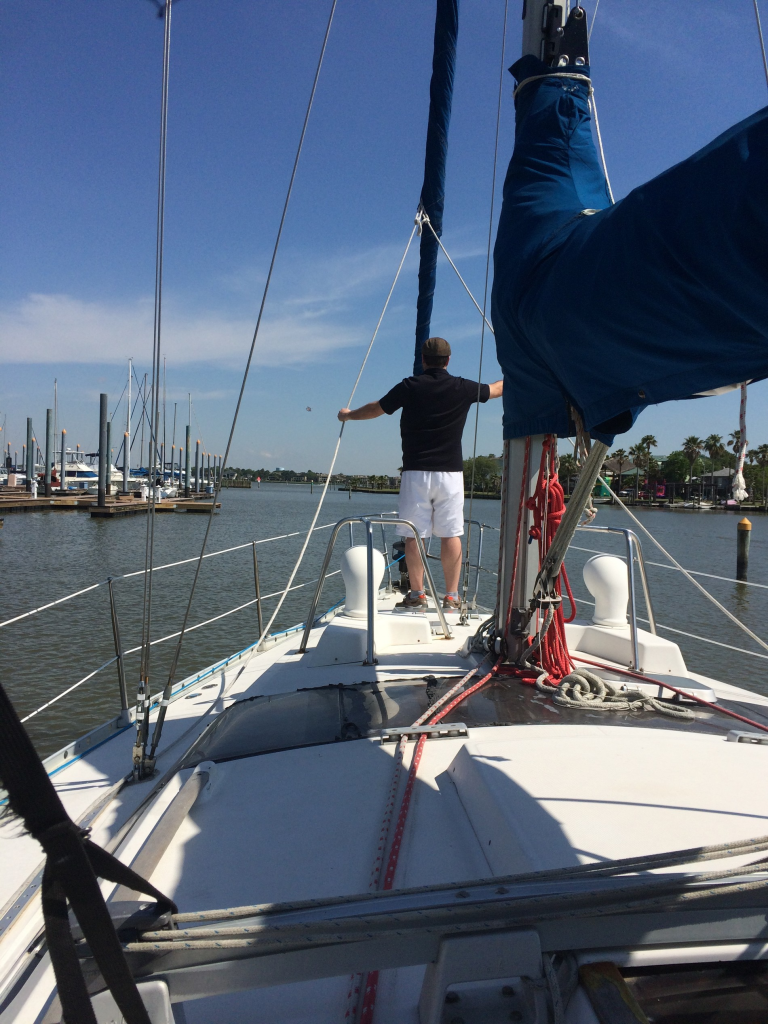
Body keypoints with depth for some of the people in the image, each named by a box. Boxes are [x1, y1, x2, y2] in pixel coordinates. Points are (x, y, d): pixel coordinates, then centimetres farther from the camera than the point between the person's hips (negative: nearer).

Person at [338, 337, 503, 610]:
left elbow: (376, 409, 10)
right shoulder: (463, 388, 4)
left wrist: (348, 414, 28)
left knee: (414, 534, 3)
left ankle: (417, 595, 6)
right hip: (451, 472, 2)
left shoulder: (410, 387, -2)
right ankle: (451, 596, 7)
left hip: (416, 471, -1)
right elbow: (498, 389, 22)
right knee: (451, 534, 5)